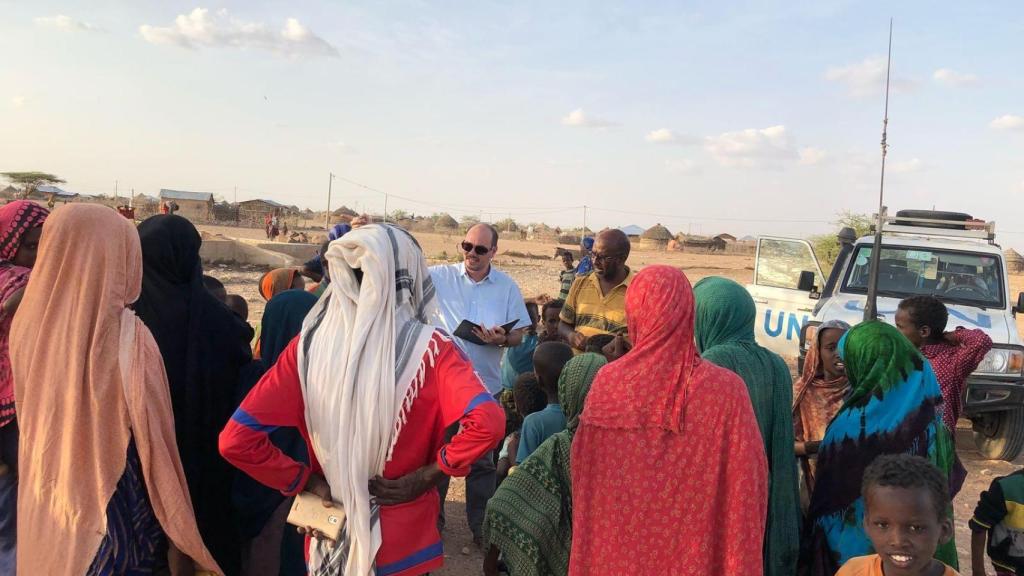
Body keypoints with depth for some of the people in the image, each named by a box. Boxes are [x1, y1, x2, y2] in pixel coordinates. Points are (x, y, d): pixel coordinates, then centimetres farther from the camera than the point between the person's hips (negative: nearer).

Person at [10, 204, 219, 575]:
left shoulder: (26, 324, -5)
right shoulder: (128, 339, -23)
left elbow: (29, 417, 9)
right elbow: (154, 443, -17)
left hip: (42, 507, 6)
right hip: (112, 511, -6)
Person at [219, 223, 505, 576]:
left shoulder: (310, 344, -12)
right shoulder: (428, 347, -17)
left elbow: (236, 439, -14)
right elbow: (487, 423, -29)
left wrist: (308, 481, -4)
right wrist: (426, 476, -16)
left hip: (330, 538, 2)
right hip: (403, 547, -2)